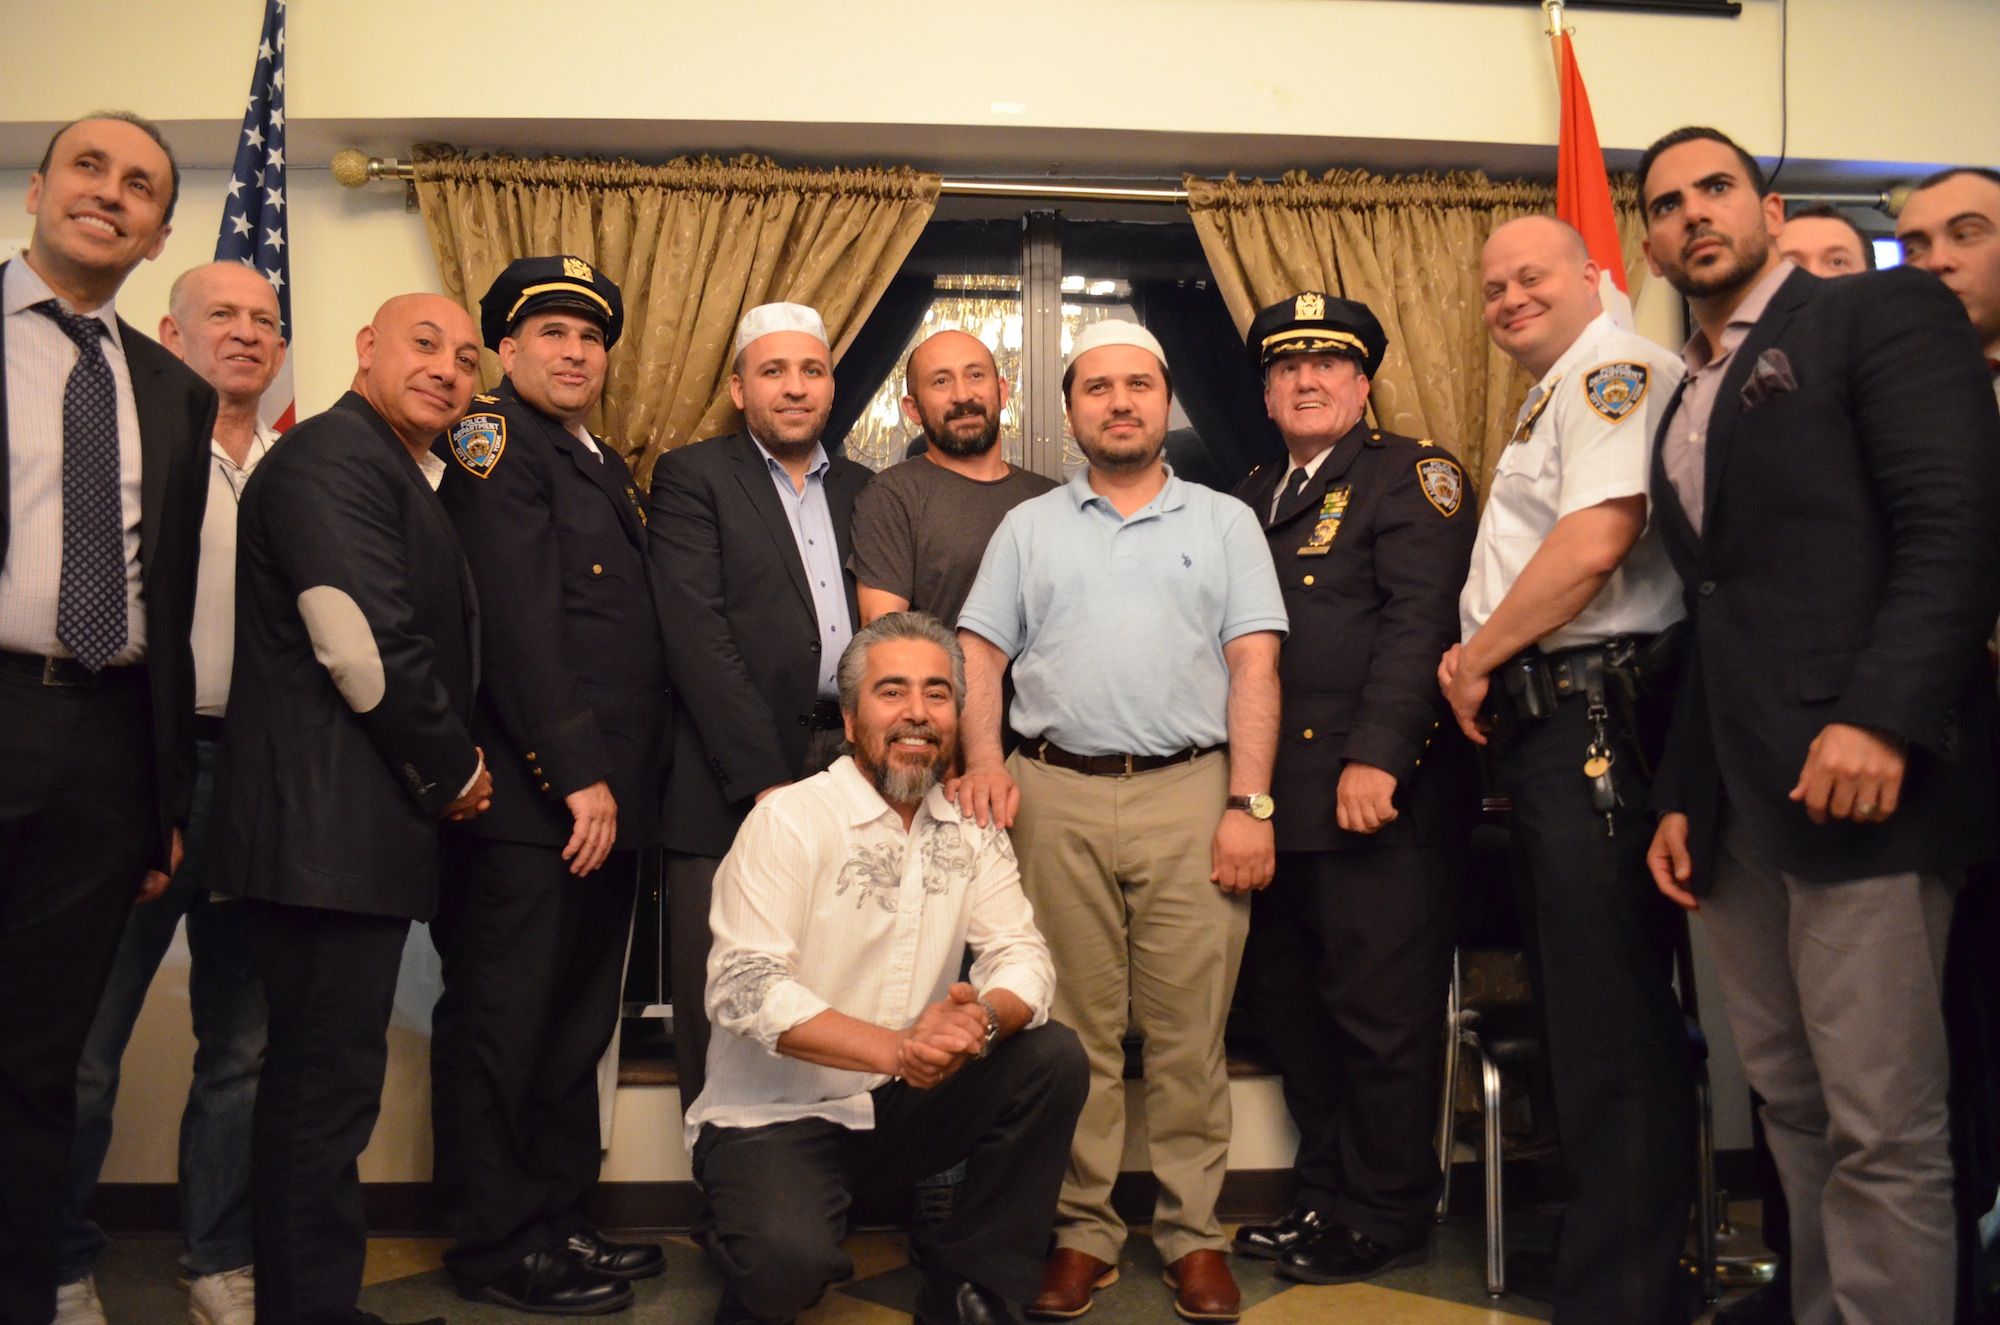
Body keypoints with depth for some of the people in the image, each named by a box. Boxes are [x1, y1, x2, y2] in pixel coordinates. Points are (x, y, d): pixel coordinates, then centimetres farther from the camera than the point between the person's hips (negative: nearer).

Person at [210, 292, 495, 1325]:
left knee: (323, 1079, 16)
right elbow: (364, 644, -20)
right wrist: (455, 768, -9)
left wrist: (449, 767, 7)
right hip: (330, 825, -10)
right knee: (328, 1080, -3)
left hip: (366, 828, 10)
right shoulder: (332, 456, -10)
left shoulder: (413, 475, 21)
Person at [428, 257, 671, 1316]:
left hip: (607, 800, 9)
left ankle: (557, 1221, 26)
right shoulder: (493, 437, -5)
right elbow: (518, 620, -15)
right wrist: (578, 775, -17)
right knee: (503, 1026, 2)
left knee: (577, 1026, 15)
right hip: (528, 795, -9)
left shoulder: (604, 465, 21)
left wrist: (628, 781, 11)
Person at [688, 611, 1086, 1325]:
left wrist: (982, 1017, -28)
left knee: (1052, 1057, -15)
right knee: (789, 1261, -31)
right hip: (776, 1113, -5)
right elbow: (744, 989, -22)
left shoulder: (972, 829, 5)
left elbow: (1021, 953, -3)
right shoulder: (788, 821, -12)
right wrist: (896, 1049, -32)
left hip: (906, 1104, 5)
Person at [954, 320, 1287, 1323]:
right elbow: (979, 656, 10)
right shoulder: (1027, 527, 15)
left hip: (1191, 793, -1)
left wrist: (1250, 804, -5)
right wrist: (981, 762, -6)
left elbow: (1254, 667, 4)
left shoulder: (1224, 521, 11)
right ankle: (1081, 1231, 15)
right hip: (1055, 796, 1)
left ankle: (1193, 1235, 14)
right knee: (1074, 1030, 5)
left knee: (1188, 1031, 1)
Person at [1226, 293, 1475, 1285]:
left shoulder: (1410, 473, -1)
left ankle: (1386, 1216, 16)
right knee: (1288, 1004, 13)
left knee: (1381, 1011, 0)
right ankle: (1325, 1195, 27)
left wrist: (1376, 758, -21)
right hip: (1275, 798, 7)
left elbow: (1422, 619, -13)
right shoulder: (1250, 498, 20)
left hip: (1375, 793, -7)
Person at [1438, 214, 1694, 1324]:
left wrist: (1477, 659, -10)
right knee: (1571, 999, 16)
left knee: (1612, 1015, -6)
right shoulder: (1550, 399, 23)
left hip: (1594, 719, -11)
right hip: (1540, 725, 11)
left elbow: (1595, 542, -21)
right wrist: (1476, 663, 12)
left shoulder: (1613, 369, -8)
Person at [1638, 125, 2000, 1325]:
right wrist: (1682, 798, 15)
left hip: (1854, 778, -7)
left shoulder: (1884, 312, 2)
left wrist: (1880, 717, -23)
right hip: (1737, 808, 7)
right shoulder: (1684, 405, 23)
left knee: (1882, 1128, -5)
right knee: (1795, 1110, 12)